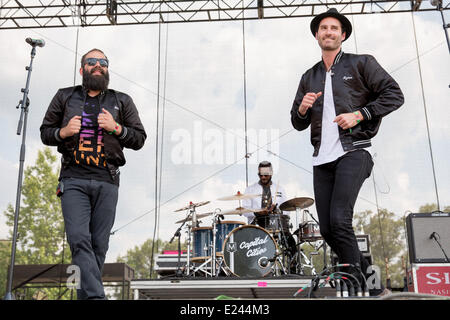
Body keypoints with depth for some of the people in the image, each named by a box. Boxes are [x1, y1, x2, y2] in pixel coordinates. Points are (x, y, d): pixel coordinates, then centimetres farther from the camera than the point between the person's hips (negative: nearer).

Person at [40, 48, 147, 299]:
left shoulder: (122, 101, 15)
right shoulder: (65, 97, 16)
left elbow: (139, 139, 12)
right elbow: (45, 133, 18)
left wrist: (116, 128, -5)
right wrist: (63, 132, -3)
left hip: (107, 182, 1)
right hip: (73, 179, 0)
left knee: (99, 244, 0)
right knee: (79, 239, -16)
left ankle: (85, 296, 12)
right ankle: (96, 296, -21)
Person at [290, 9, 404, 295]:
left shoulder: (362, 64, 6)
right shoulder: (309, 77, 20)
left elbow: (394, 95, 0)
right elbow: (298, 124, 21)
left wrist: (359, 115, -11)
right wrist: (302, 109, -2)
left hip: (353, 151, -5)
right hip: (322, 159, 6)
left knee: (339, 220, -20)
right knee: (327, 229, 3)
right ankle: (365, 271, 23)